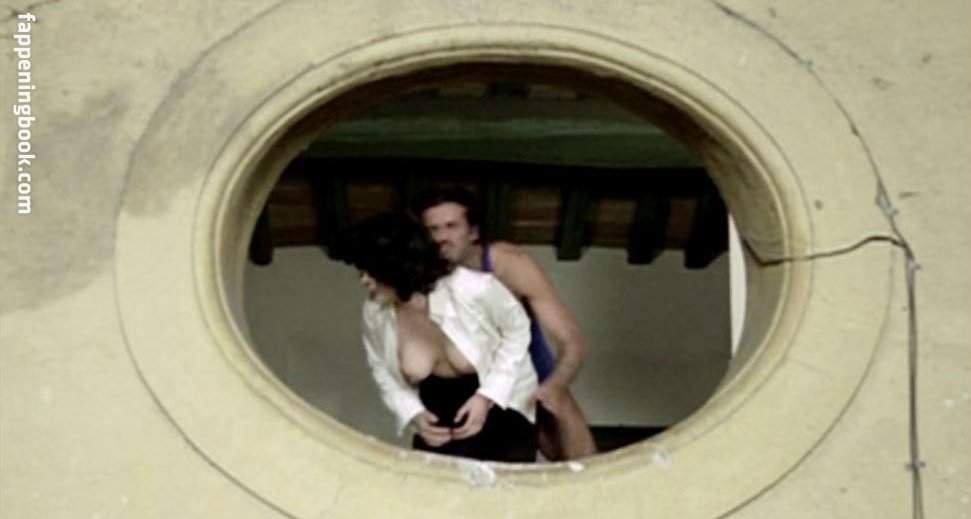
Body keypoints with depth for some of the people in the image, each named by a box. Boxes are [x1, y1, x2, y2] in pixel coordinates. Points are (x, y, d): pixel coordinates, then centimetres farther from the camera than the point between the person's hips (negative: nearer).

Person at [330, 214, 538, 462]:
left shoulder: (473, 289, -30)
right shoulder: (375, 312, -17)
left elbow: (517, 331, -11)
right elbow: (382, 371, 3)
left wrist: (487, 397, -17)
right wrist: (414, 415, -13)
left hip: (501, 405, -3)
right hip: (438, 419, 3)